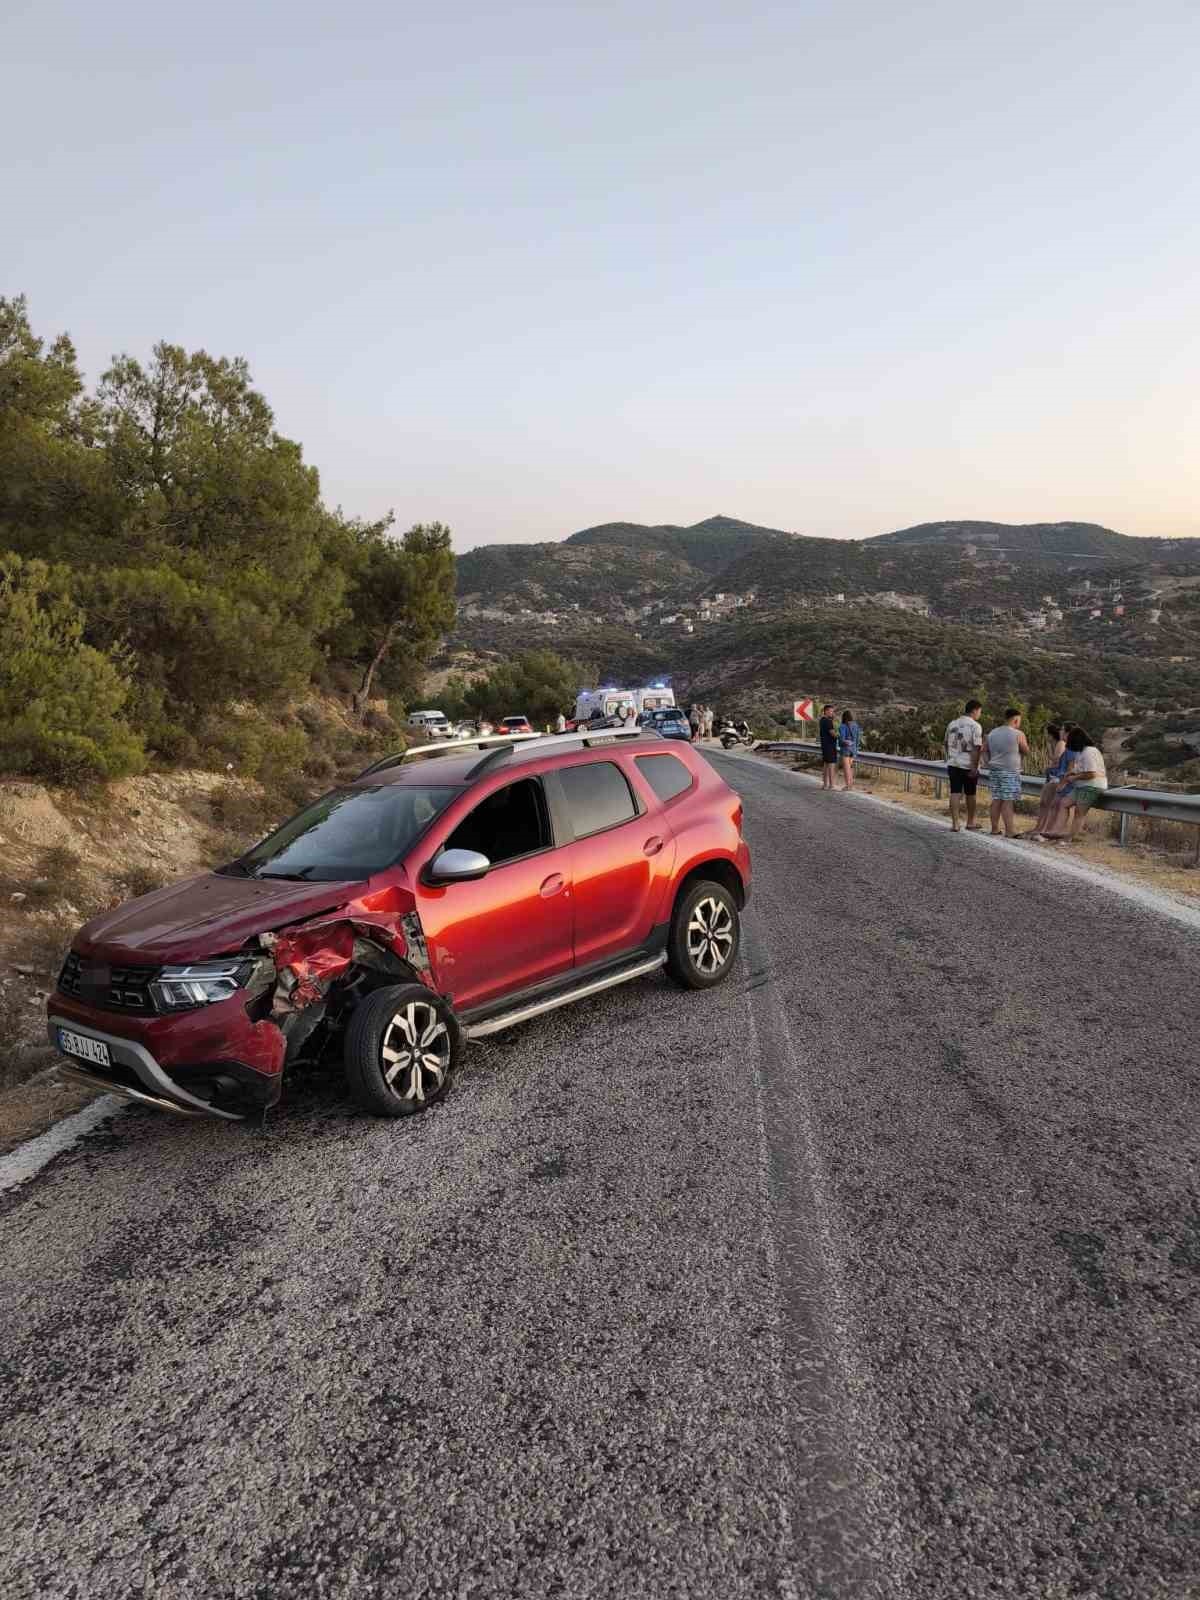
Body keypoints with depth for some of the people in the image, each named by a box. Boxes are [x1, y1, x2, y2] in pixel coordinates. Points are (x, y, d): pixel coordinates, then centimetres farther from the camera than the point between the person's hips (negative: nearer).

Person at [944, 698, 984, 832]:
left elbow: (947, 744, 16)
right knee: (970, 794, 11)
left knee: (955, 794, 2)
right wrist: (975, 767, -16)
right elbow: (976, 748, -17)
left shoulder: (952, 724, 8)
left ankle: (955, 824, -4)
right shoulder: (975, 726, -11)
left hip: (953, 764, 4)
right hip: (969, 766, -4)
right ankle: (970, 823, 24)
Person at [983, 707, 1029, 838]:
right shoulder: (1018, 734, -7)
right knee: (1008, 801, -6)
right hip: (1010, 772, -5)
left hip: (994, 771, 5)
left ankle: (995, 829, 12)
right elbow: (1026, 752, 1)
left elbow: (985, 751, 11)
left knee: (996, 800, 10)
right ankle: (1009, 831, -6)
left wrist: (990, 764, 12)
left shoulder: (992, 733, 9)